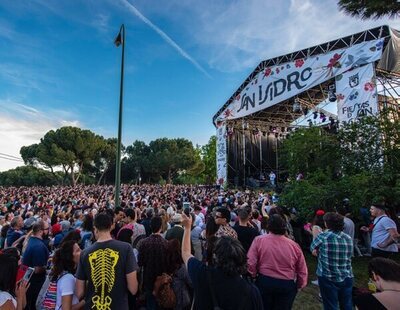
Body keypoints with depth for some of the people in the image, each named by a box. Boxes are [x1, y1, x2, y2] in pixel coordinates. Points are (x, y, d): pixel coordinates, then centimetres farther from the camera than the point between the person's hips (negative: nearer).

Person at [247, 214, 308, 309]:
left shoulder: (259, 240, -12)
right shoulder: (294, 245, -7)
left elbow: (250, 263, -13)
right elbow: (302, 270, 2)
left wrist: (254, 276, 6)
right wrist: (299, 285, 19)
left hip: (264, 282, -1)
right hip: (287, 285, 1)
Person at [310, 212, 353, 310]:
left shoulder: (323, 236, -14)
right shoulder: (349, 238, 2)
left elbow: (312, 248, 2)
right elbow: (348, 255, 10)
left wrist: (315, 234, 18)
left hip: (328, 278, -4)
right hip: (347, 278, 5)